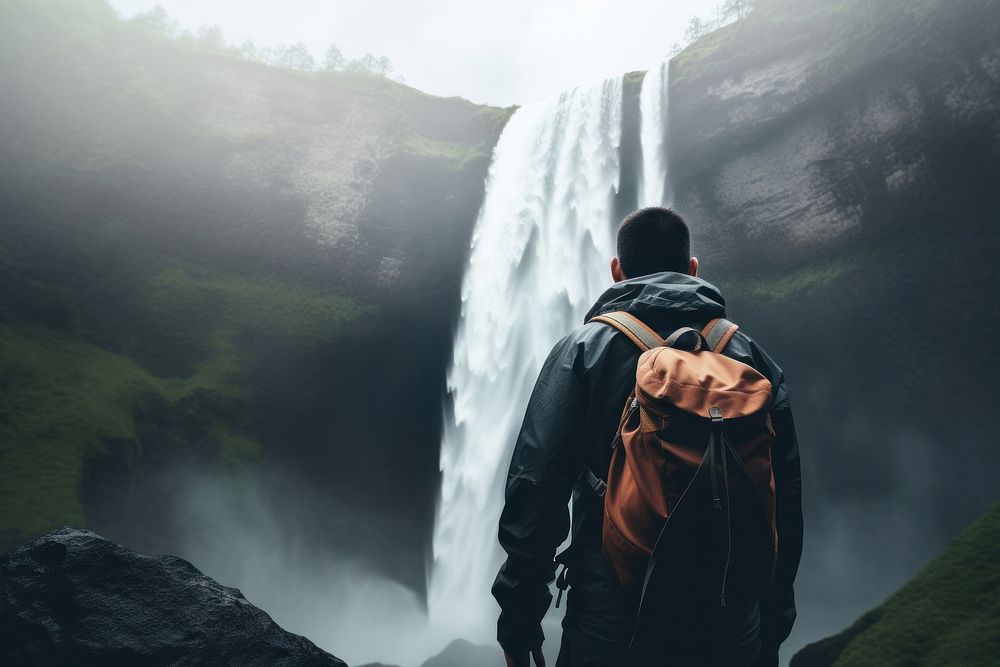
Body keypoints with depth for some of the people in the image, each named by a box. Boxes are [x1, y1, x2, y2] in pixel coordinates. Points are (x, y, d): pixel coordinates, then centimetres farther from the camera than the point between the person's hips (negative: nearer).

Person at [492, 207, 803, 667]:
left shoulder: (584, 349, -7)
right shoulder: (751, 358, 2)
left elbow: (536, 487, -13)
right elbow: (786, 502, 4)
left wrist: (518, 616, -4)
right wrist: (773, 624, 14)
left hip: (611, 630, -2)